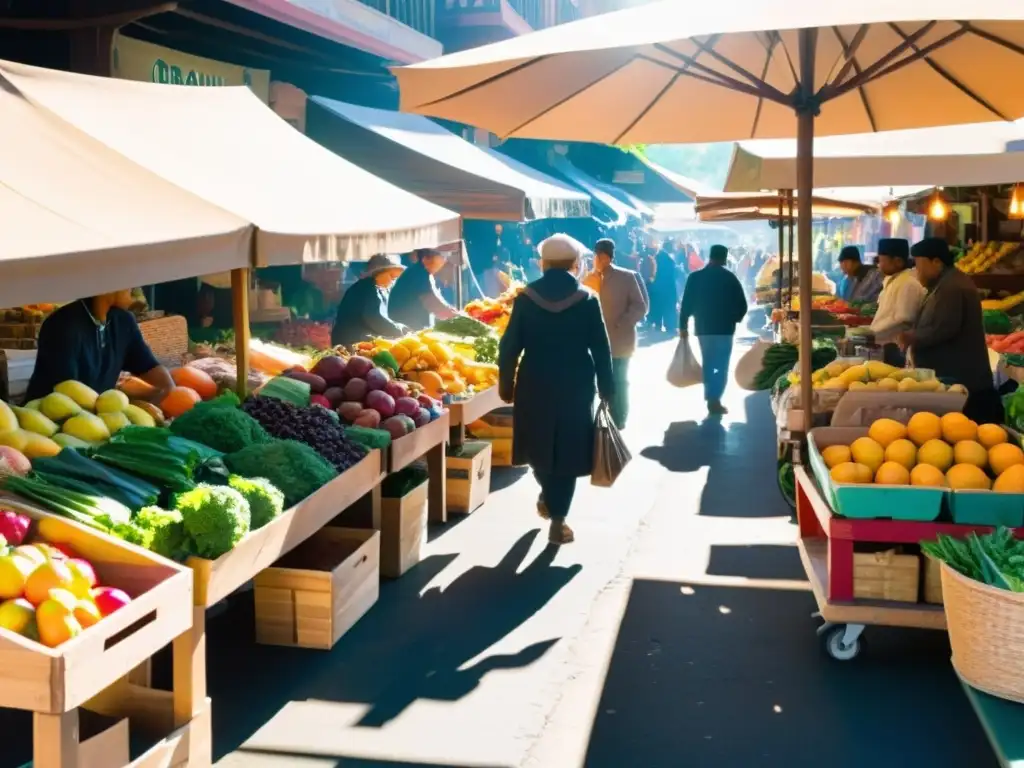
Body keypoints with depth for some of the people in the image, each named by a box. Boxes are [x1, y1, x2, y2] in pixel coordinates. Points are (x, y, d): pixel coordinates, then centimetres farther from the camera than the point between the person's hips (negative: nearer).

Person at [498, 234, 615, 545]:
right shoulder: (587, 300, -5)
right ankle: (557, 521, 7)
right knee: (567, 450, 6)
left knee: (537, 444, 23)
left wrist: (506, 386, 8)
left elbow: (509, 346, -2)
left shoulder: (526, 297, -2)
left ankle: (548, 497, 41)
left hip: (535, 385, 1)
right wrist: (607, 388, 7)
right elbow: (601, 349, -3)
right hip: (575, 387, -1)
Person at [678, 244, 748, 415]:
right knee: (721, 366, 1)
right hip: (724, 328, -2)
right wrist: (734, 319, 17)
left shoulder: (695, 277, 0)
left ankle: (711, 399, 17)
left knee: (708, 364, 15)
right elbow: (742, 305, -1)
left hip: (703, 328, 2)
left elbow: (686, 304, -1)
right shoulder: (730, 278, -3)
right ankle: (715, 400, -12)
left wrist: (683, 326, 6)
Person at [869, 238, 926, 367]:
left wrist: (873, 334, -19)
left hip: (899, 349, -9)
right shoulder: (892, 281, 16)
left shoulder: (908, 283, -15)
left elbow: (903, 320, -22)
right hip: (890, 346, 9)